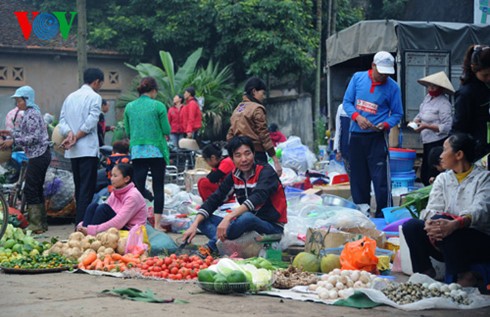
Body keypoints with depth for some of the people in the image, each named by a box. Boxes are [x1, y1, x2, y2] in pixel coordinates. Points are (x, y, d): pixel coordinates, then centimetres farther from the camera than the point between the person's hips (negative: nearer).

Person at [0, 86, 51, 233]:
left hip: (38, 155, -10)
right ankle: (42, 222, 17)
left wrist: (13, 141, -20)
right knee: (37, 189, 13)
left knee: (30, 189, -9)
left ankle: (36, 224, -8)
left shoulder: (31, 114, -14)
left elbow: (34, 137, -20)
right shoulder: (30, 113, 17)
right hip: (41, 155, 10)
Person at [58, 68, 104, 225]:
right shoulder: (95, 97, -6)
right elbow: (91, 121, -17)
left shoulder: (70, 97, 15)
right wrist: (76, 137, -10)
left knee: (79, 187, 14)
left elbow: (62, 120, 7)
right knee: (87, 188, -6)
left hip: (73, 151, 7)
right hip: (88, 149, -7)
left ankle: (79, 222, 18)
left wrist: (70, 134, -8)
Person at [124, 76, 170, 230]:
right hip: (156, 151, -3)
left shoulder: (129, 107, 4)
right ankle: (157, 224, 2)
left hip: (137, 152, 3)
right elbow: (167, 130, -5)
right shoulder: (158, 106, -7)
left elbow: (127, 132, 10)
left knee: (138, 188, 6)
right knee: (158, 188, 4)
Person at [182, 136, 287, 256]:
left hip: (273, 227, -6)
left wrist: (228, 217, -43)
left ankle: (211, 247, -22)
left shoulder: (266, 171, -12)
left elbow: (258, 197, -30)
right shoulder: (234, 176, 6)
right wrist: (194, 225, -15)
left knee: (247, 217, -38)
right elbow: (214, 199, 1)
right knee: (203, 219, -4)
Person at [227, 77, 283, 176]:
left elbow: (230, 136, 14)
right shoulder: (257, 109, -7)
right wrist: (276, 160, -12)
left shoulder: (237, 109, 14)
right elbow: (264, 135, -12)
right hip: (256, 154, -8)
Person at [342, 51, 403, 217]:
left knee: (381, 178, -8)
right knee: (358, 179, 11)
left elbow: (397, 114, 1)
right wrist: (357, 116, -13)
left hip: (377, 137, -3)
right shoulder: (358, 78, 3)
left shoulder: (392, 87, -3)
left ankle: (384, 215, -2)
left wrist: (386, 124, -19)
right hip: (356, 135, 3)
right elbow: (347, 102, 6)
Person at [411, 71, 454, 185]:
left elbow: (446, 127, -18)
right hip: (427, 142, 8)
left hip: (437, 143, -8)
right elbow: (420, 114, 20)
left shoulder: (444, 103, -15)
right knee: (424, 176, 12)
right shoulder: (428, 97, 9)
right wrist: (416, 121, -3)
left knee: (432, 177, -6)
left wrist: (426, 126, -22)